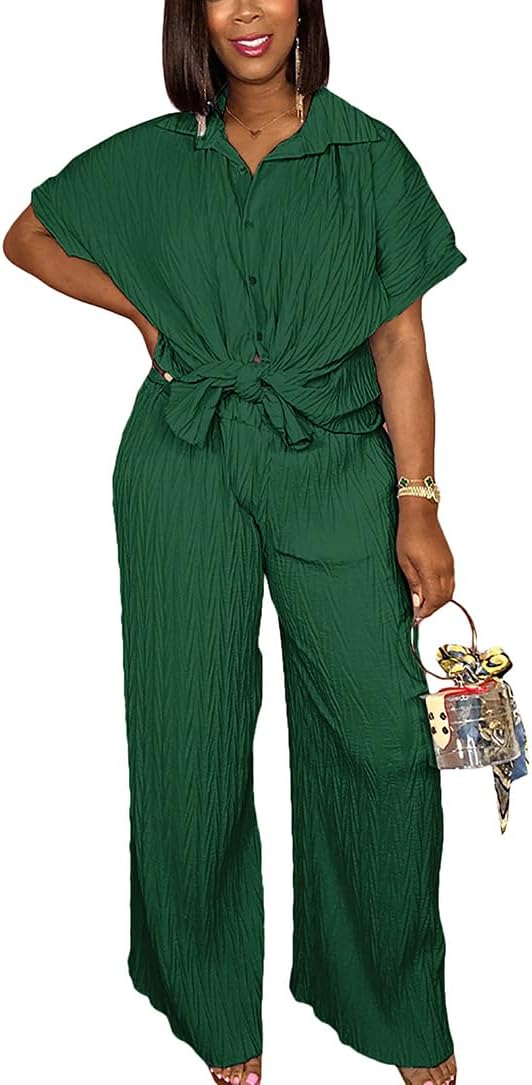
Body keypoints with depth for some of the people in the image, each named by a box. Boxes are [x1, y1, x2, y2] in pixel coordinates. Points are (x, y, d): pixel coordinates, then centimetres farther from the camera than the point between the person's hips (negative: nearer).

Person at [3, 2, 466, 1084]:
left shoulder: (370, 155, 5)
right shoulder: (152, 158, 9)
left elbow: (401, 343, 1)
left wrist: (418, 501, -7)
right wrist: (143, 305, 6)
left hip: (334, 469, -1)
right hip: (185, 468, 2)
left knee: (384, 733, -7)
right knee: (193, 732, 6)